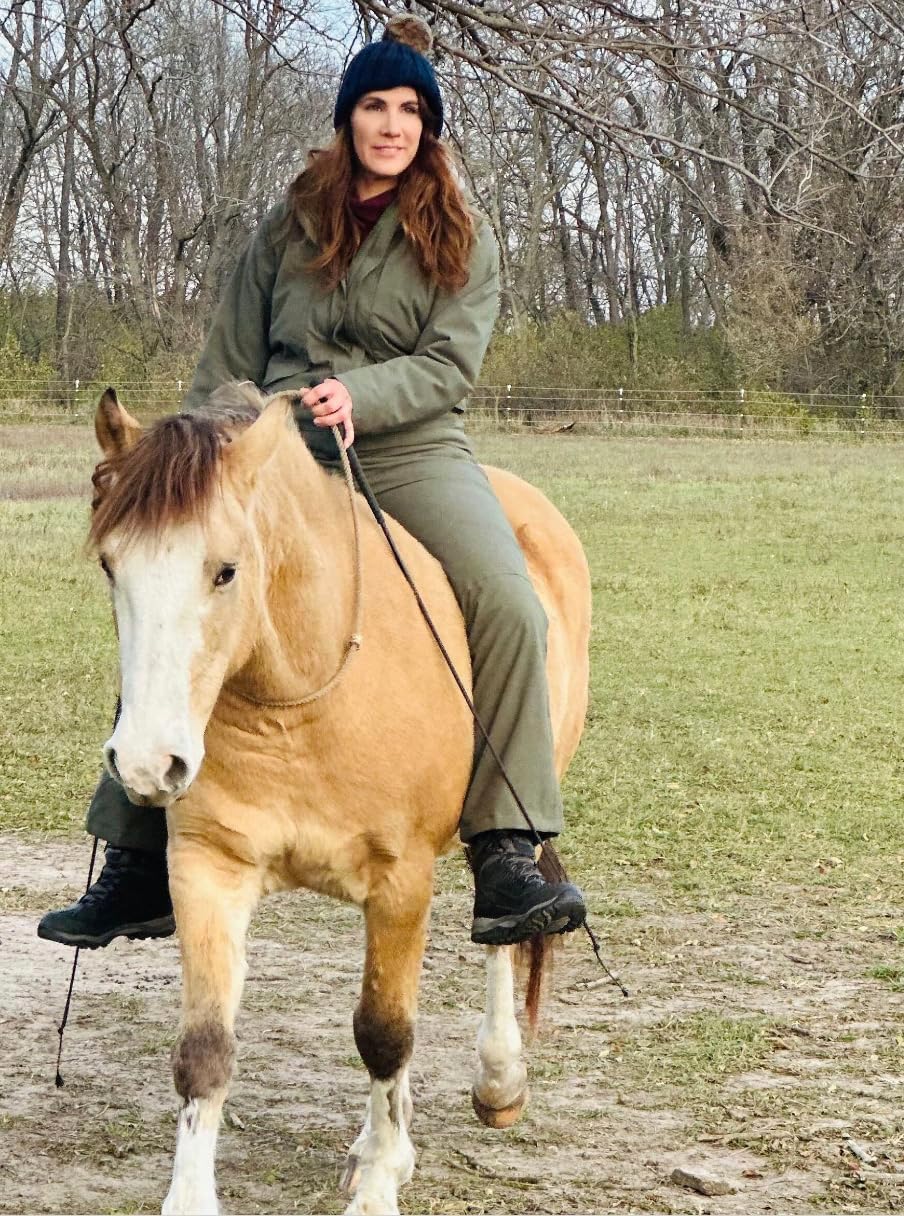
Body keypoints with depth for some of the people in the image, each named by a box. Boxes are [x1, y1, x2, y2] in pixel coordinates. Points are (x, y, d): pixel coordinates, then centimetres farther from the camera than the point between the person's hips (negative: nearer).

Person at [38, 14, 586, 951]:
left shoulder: (459, 237, 8)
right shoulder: (290, 228, 14)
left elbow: (453, 362, -5)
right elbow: (229, 363, 17)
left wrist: (361, 395, -22)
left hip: (412, 453, -2)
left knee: (509, 608, -27)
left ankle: (506, 859, -27)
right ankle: (138, 865, 0)